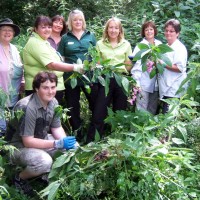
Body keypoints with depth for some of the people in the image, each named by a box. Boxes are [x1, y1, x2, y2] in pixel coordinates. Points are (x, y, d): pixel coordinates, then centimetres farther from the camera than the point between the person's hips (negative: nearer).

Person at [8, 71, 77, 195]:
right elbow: (28, 141, -29)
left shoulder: (53, 102, -7)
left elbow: (57, 128, 3)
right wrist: (58, 144, -32)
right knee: (44, 161, -34)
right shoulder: (27, 107, -31)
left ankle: (46, 174, 13)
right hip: (18, 146, -7)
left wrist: (66, 141, -18)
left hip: (41, 139, 8)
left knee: (72, 147, -8)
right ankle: (19, 178, -2)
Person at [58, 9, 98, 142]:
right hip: (71, 77, 0)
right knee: (73, 106, 8)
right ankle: (78, 134, 21)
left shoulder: (90, 36, 8)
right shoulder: (65, 38, 6)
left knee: (96, 103, 5)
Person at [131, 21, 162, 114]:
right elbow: (135, 65, -7)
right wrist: (137, 84, -12)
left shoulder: (159, 44, 7)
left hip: (155, 84, 4)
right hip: (143, 85, -4)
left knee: (152, 111, 12)